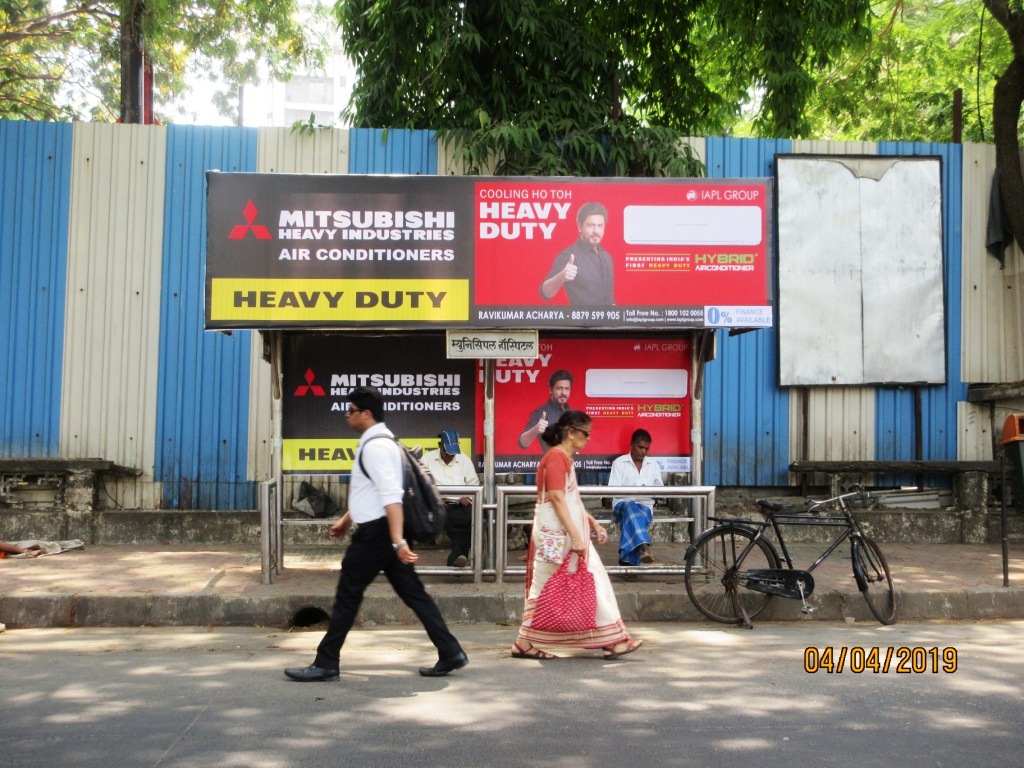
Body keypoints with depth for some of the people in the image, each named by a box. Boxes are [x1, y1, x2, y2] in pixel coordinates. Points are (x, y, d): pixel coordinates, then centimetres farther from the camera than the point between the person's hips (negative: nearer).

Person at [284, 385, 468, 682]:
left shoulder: (375, 446, -17)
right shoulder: (376, 441, 15)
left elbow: (392, 497, -26)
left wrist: (398, 541, -32)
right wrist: (347, 519, 35)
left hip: (376, 533, -10)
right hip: (378, 529, 10)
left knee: (347, 596, 0)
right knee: (413, 593, 8)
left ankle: (325, 664, 9)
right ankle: (450, 653, 9)